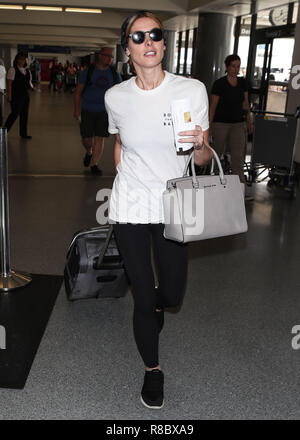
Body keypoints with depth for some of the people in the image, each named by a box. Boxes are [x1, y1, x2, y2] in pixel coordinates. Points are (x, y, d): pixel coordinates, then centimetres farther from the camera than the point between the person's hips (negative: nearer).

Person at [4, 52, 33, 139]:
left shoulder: (27, 70, 12)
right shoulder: (13, 70, -7)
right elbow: (9, 83, -10)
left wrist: (31, 86, -2)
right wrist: (9, 95, -16)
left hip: (25, 95, 7)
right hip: (16, 96, -7)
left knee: (24, 114, 8)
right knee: (15, 113, -7)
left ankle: (23, 133, 17)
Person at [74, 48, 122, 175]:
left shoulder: (114, 74, 5)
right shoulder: (88, 71, -1)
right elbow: (78, 91, 1)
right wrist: (77, 109, -5)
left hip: (104, 111, 1)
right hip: (87, 111, -1)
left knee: (99, 138, -3)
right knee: (86, 138, 1)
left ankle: (94, 164, 8)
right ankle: (89, 152, 34)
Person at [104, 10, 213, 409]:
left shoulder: (192, 90, -8)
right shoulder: (115, 97, -2)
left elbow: (204, 159, -3)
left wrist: (200, 143, -24)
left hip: (173, 207, 0)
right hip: (130, 208, 1)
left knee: (171, 295, 10)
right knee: (143, 296, 6)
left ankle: (156, 305, 50)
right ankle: (152, 369, 32)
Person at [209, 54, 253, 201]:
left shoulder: (242, 82, 7)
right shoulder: (219, 84, -8)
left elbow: (245, 103, 13)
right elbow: (213, 106, -7)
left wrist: (249, 122, 11)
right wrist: (209, 126, -11)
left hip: (238, 124, 4)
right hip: (221, 123, -4)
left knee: (238, 157, -4)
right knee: (218, 153, 7)